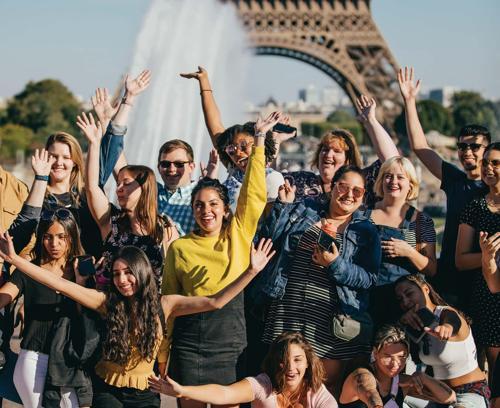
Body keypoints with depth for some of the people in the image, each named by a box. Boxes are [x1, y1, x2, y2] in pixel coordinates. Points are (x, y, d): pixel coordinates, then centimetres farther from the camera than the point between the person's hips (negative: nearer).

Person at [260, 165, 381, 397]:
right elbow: (269, 238, 7)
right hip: (288, 312, 1)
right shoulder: (303, 211, 13)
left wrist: (335, 264, -16)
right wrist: (283, 205, -3)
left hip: (331, 318, -1)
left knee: (328, 382, 0)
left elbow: (370, 278, -3)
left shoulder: (365, 232, 7)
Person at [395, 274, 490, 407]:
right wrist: (402, 320, -22)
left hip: (471, 393, -8)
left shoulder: (446, 314, -18)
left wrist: (446, 327, -65)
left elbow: (451, 322, -41)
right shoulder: (418, 322, 4)